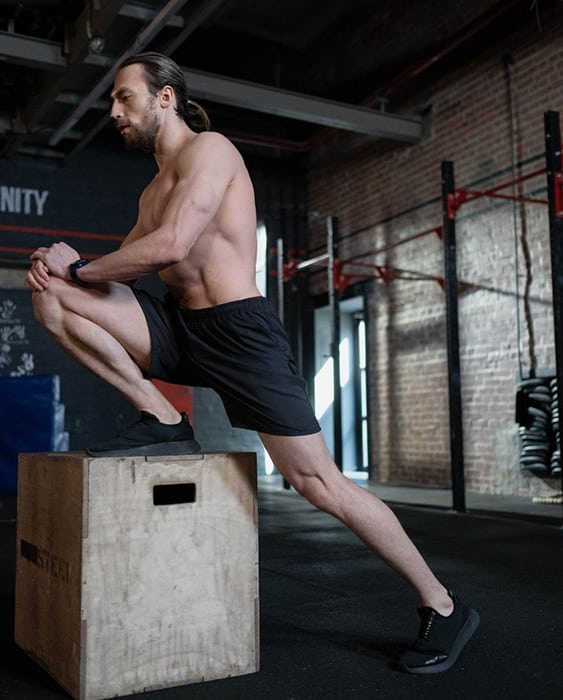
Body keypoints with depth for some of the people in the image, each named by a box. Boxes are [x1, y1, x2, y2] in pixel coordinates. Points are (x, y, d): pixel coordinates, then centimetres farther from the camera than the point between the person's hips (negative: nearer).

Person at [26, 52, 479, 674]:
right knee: (51, 295, -3)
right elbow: (124, 266, 20)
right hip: (180, 331, 8)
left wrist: (78, 269, -7)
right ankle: (162, 422, 0)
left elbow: (168, 246, -19)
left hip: (239, 332, -8)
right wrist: (63, 264, 0)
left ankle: (442, 607, 9)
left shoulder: (209, 149, -4)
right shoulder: (153, 188, 23)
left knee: (319, 483, -9)